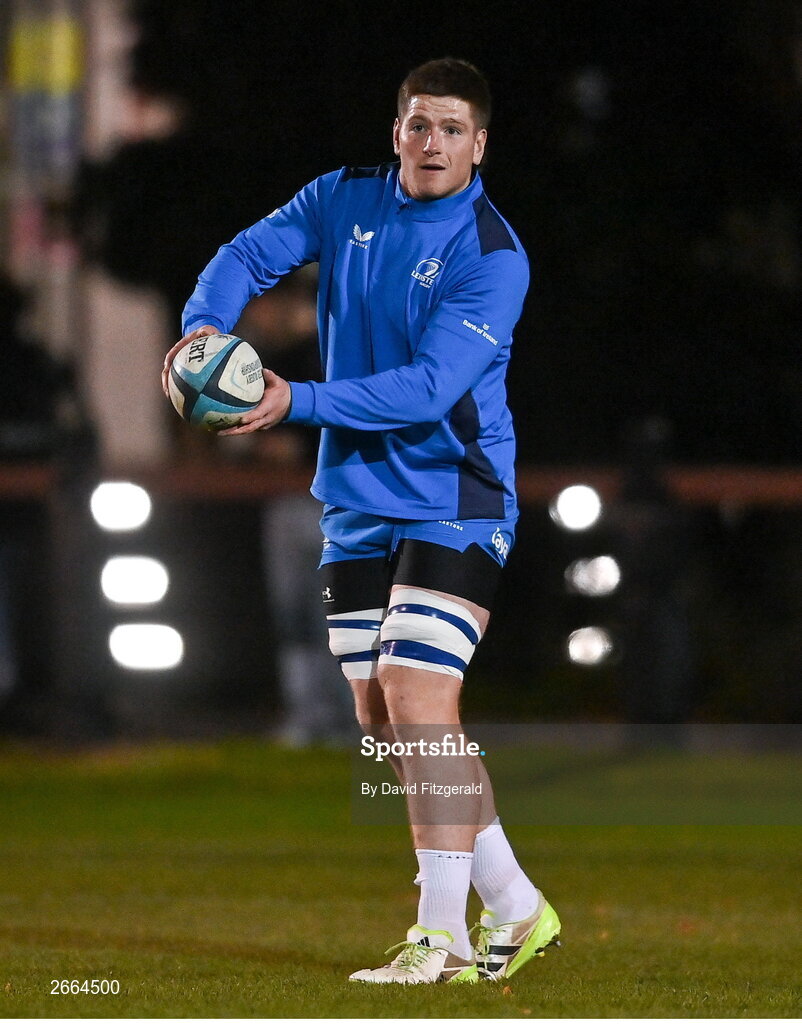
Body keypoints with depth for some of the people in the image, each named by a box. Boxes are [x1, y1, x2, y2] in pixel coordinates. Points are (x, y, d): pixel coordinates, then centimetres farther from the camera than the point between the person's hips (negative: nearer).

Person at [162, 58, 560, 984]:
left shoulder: (493, 257, -15)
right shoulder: (346, 200, 4)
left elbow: (427, 387, -23)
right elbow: (252, 253, 2)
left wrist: (297, 402, -30)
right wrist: (203, 326, -19)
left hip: (453, 501, -7)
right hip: (357, 500, 7)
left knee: (416, 700, -17)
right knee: (383, 722, 6)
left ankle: (442, 935, -14)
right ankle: (514, 910, 16)